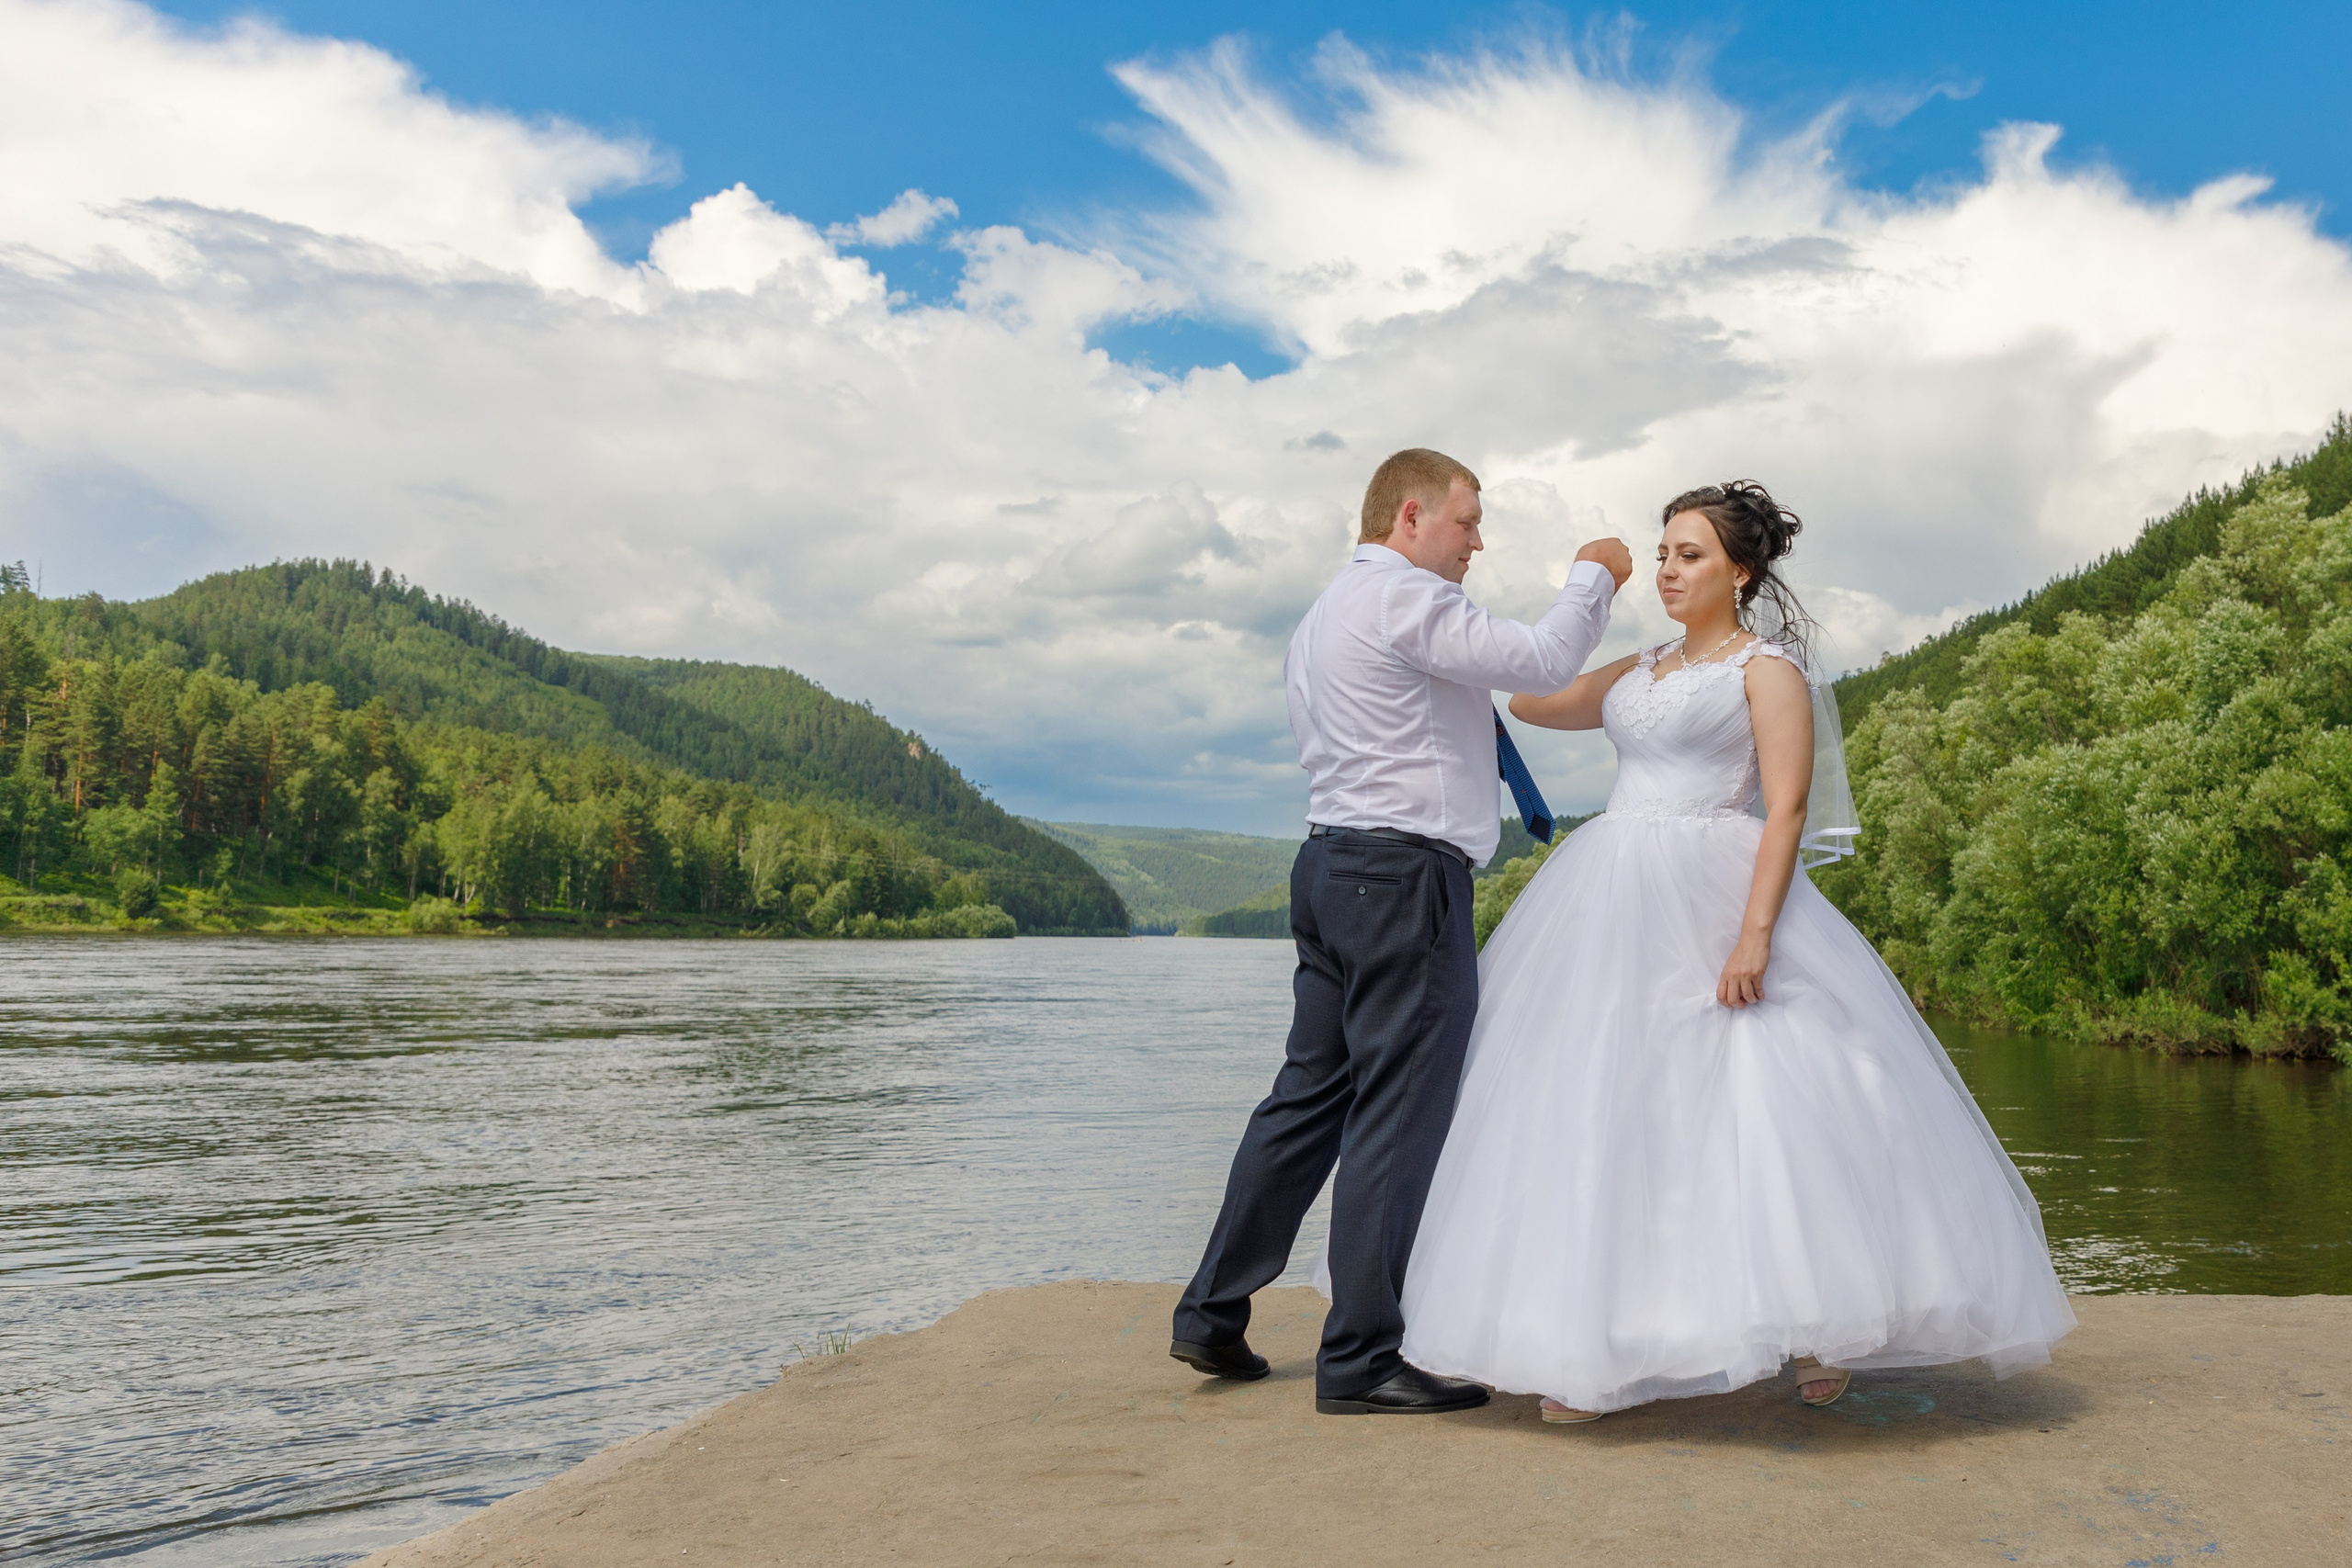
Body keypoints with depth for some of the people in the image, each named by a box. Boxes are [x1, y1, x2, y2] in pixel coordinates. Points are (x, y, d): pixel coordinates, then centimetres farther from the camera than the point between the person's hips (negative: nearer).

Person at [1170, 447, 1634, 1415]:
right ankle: (1360, 1361, 0)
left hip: (1331, 863, 10)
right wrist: (1593, 576, 5)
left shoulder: (1325, 615, 23)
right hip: (1404, 870, -10)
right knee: (1399, 1114, -5)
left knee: (1312, 1092, 13)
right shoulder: (1403, 597, -9)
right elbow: (1543, 660, -12)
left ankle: (1212, 1314, 17)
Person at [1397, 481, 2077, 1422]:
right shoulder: (1639, 672, 19)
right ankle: (1596, 1345, 9)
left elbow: (1786, 812, -9)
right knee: (1600, 1109, 3)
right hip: (1613, 906, 6)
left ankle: (1815, 1321, 6)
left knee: (1758, 1098, -10)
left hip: (1712, 900, -6)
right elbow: (1533, 703, 30)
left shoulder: (1769, 671, 1)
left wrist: (1755, 935, -20)